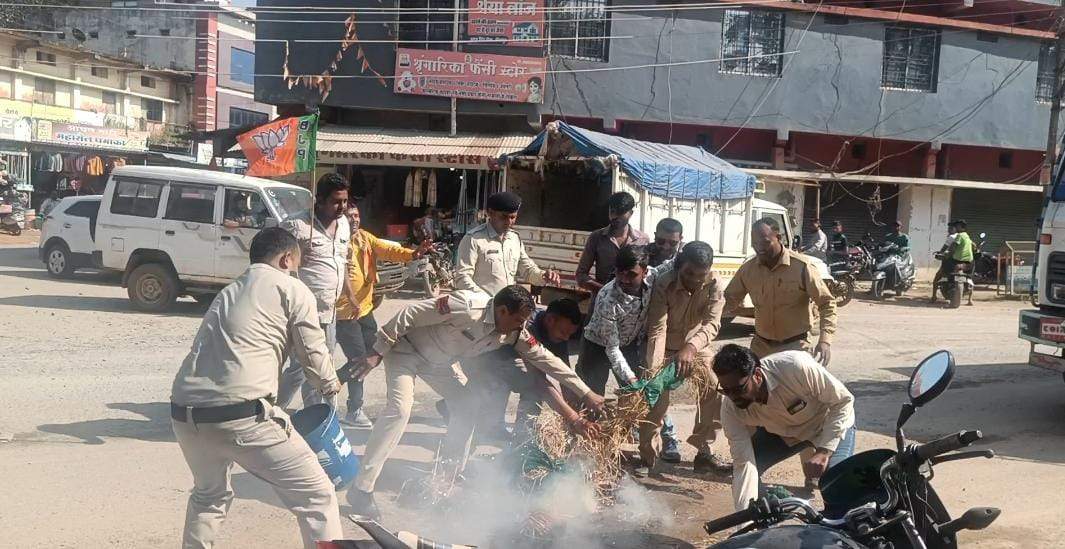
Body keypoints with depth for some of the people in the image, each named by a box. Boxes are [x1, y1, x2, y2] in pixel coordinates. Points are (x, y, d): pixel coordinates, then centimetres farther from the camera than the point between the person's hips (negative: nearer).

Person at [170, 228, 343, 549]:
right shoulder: (293, 290, 8)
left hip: (184, 412, 8)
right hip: (240, 414, -7)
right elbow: (314, 356, 11)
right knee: (317, 498, 4)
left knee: (210, 494, 34)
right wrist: (331, 386, 33)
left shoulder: (229, 291, 28)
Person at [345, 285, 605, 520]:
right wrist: (378, 351, -24)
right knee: (399, 409, -23)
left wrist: (586, 393, -5)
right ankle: (361, 488, -19)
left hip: (438, 360, 8)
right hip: (406, 346, -8)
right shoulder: (465, 307, -36)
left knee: (468, 405, 3)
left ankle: (451, 472, 18)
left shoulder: (513, 333, -13)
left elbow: (545, 358, -6)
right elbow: (410, 314, -30)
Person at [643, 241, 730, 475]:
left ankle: (704, 452, 9)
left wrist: (691, 347, -52)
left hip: (697, 347, 3)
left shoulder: (713, 284, -22)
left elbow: (712, 323, -33)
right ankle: (647, 458, 3)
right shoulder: (664, 284, -28)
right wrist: (653, 368, -46)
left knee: (715, 393, -7)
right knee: (656, 398, -12)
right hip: (666, 347, -3)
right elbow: (657, 328, -33)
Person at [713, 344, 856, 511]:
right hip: (782, 431, 3)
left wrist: (823, 452, -34)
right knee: (740, 471, -14)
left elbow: (843, 400, -27)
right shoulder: (731, 408, -28)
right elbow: (744, 464, -26)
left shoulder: (795, 366, -40)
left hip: (829, 423, -3)